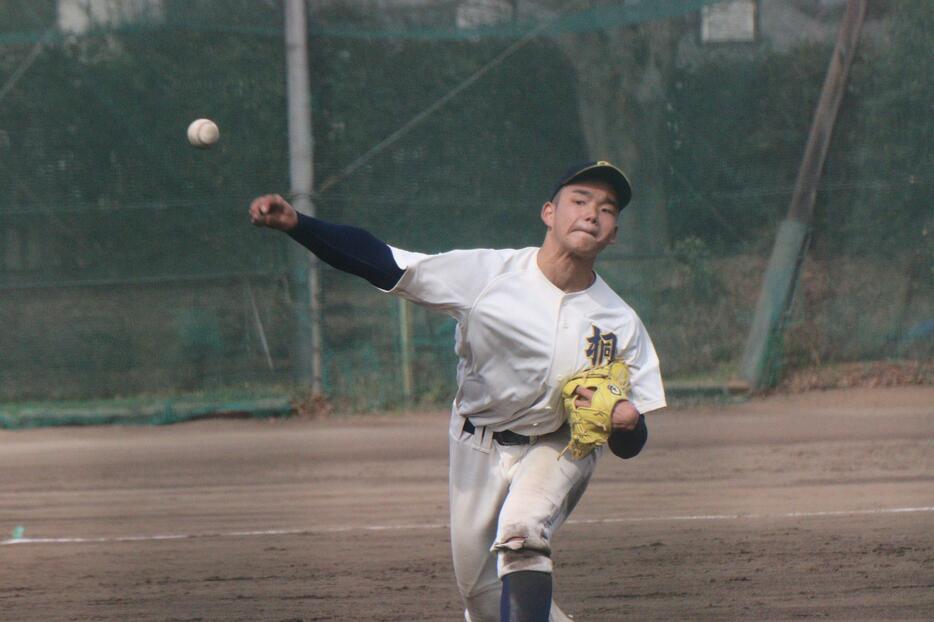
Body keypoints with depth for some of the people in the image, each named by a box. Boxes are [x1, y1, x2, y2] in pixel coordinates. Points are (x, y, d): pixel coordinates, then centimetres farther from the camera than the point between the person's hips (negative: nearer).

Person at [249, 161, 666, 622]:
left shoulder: (620, 324, -16)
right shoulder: (488, 273, -19)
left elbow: (630, 446, -9)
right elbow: (382, 264, -24)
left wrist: (625, 420, -35)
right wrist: (295, 224, -38)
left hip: (557, 449, -2)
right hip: (478, 447, 2)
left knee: (521, 532, -32)